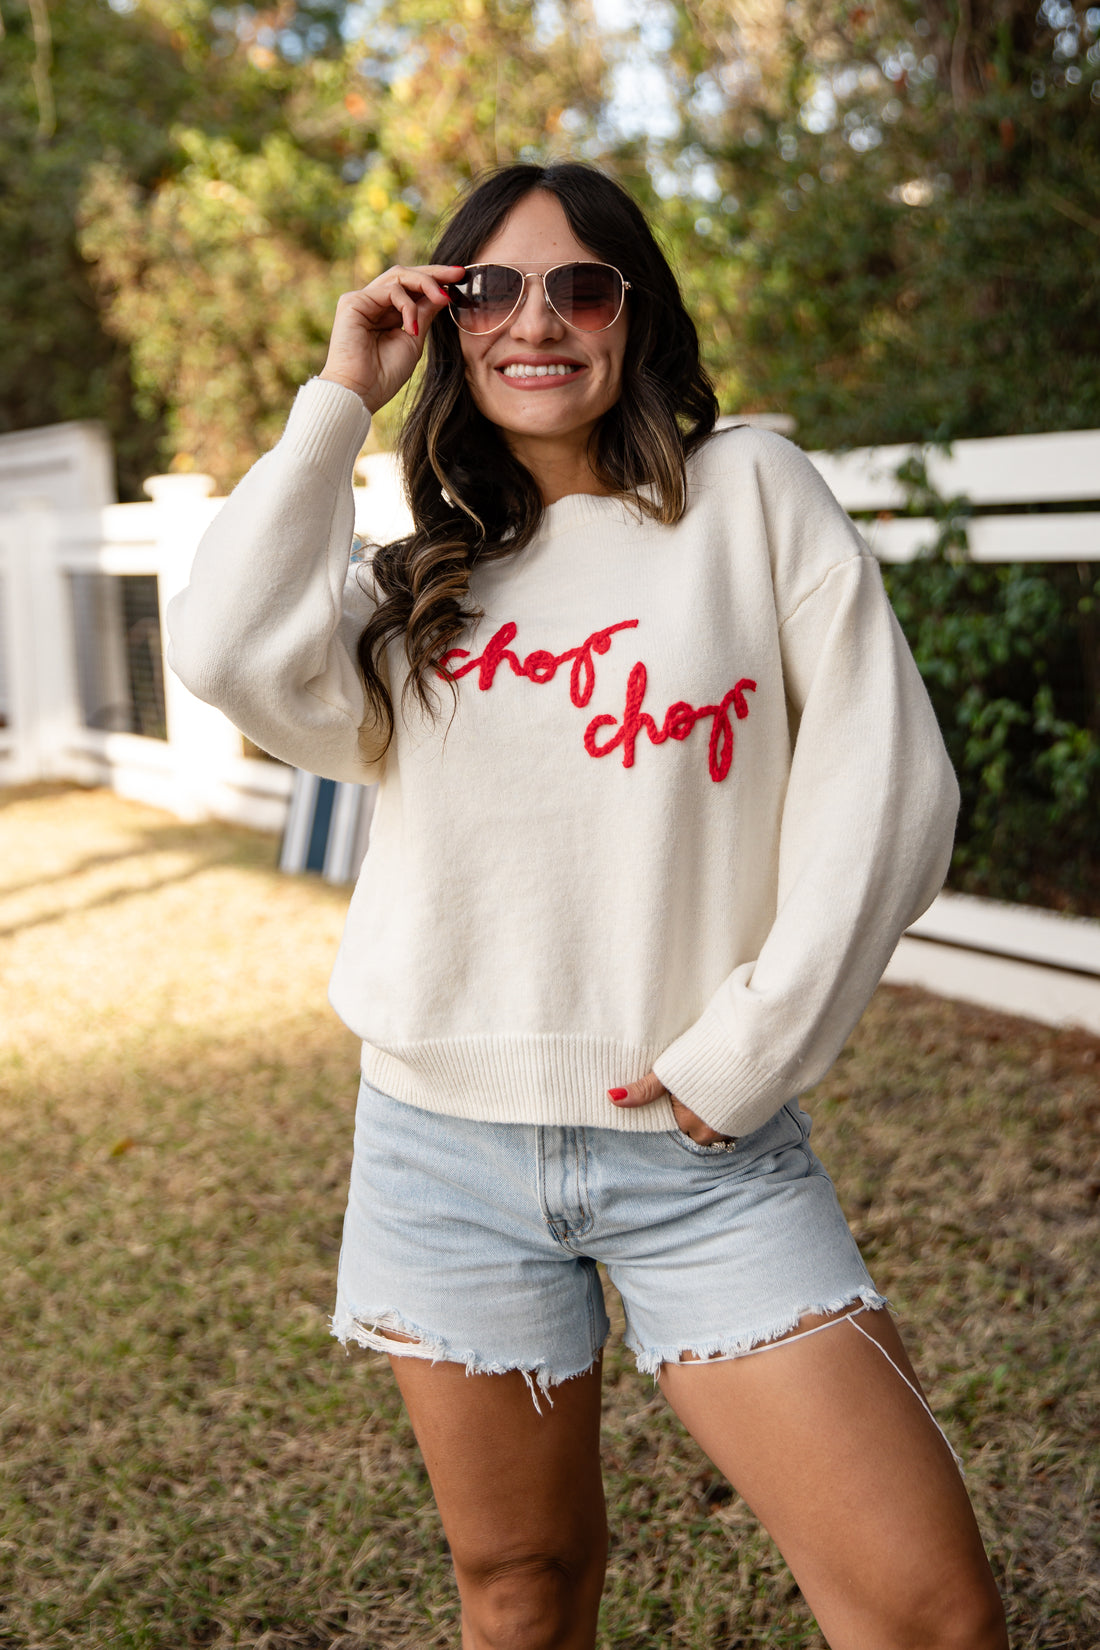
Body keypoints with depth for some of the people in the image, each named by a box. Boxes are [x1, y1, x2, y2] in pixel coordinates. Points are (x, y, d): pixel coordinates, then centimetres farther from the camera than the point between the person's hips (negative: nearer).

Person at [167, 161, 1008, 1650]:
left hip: (702, 1150, -2)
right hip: (444, 1147, 3)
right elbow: (233, 658, -11)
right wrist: (340, 398, -3)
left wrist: (747, 1053, -9)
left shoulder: (749, 492, 1)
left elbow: (884, 784, -5)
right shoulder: (415, 580, 10)